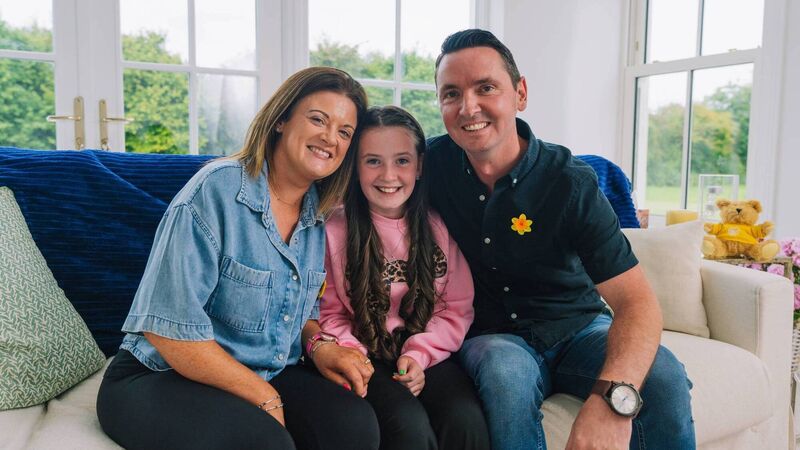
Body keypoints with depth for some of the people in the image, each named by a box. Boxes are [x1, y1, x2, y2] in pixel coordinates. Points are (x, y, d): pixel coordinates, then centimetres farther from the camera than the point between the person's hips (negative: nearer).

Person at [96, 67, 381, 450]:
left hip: (263, 377, 6)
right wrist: (266, 398, -18)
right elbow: (169, 326, -22)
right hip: (163, 379, -6)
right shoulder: (217, 189, -18)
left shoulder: (318, 217, 3)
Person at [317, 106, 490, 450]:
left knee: (466, 422, -26)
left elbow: (458, 308, 4)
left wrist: (418, 355, -8)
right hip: (367, 360, -2)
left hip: (428, 355, 2)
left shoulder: (440, 227, 5)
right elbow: (328, 312, 1)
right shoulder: (334, 229, -2)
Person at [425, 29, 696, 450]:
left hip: (577, 330, 0)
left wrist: (612, 397, -43)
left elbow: (636, 300, -22)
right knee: (505, 372, -34)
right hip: (493, 336, 1)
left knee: (663, 376, -28)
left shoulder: (569, 183, -16)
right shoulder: (433, 162, -8)